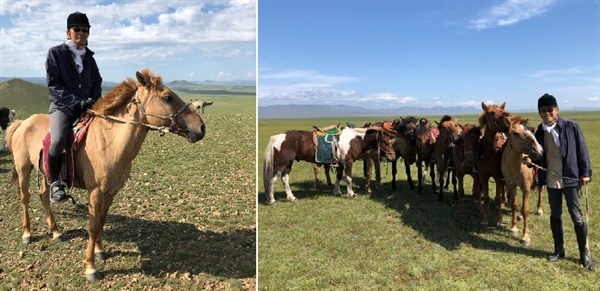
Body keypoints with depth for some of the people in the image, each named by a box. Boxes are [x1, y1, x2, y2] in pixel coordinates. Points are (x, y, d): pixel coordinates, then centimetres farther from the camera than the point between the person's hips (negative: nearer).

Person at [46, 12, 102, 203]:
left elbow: (97, 83, 19)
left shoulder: (89, 57, 14)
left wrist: (94, 100, -3)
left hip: (87, 107, 5)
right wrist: (77, 102, -19)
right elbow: (53, 85, -8)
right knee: (58, 141, -31)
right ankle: (55, 182, -9)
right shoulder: (56, 53, -1)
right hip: (62, 107, -5)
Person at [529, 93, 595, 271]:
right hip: (551, 180, 4)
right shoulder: (540, 132, 0)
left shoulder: (571, 127, -10)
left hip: (570, 178, -4)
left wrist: (585, 173, -9)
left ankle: (584, 254, 20)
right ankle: (559, 250, 29)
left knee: (577, 217, 4)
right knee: (555, 215, 14)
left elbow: (582, 150, -6)